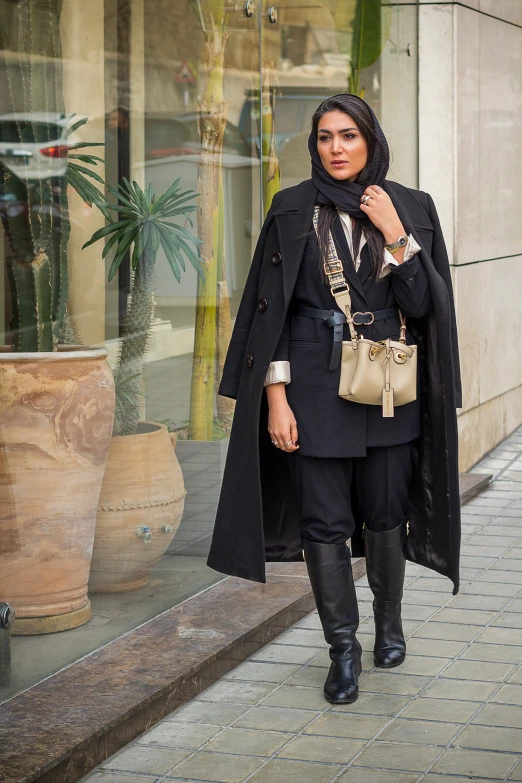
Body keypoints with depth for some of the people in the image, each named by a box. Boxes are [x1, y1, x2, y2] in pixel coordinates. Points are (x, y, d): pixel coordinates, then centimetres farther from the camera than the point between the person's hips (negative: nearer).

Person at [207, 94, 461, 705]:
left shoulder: (409, 208, 4)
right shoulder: (294, 210, 0)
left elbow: (421, 303, -2)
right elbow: (273, 305, -3)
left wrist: (395, 234, -13)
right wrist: (276, 395, -9)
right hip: (317, 384, -1)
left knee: (385, 513, 9)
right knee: (325, 520, -1)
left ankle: (389, 622, 32)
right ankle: (343, 648, 10)